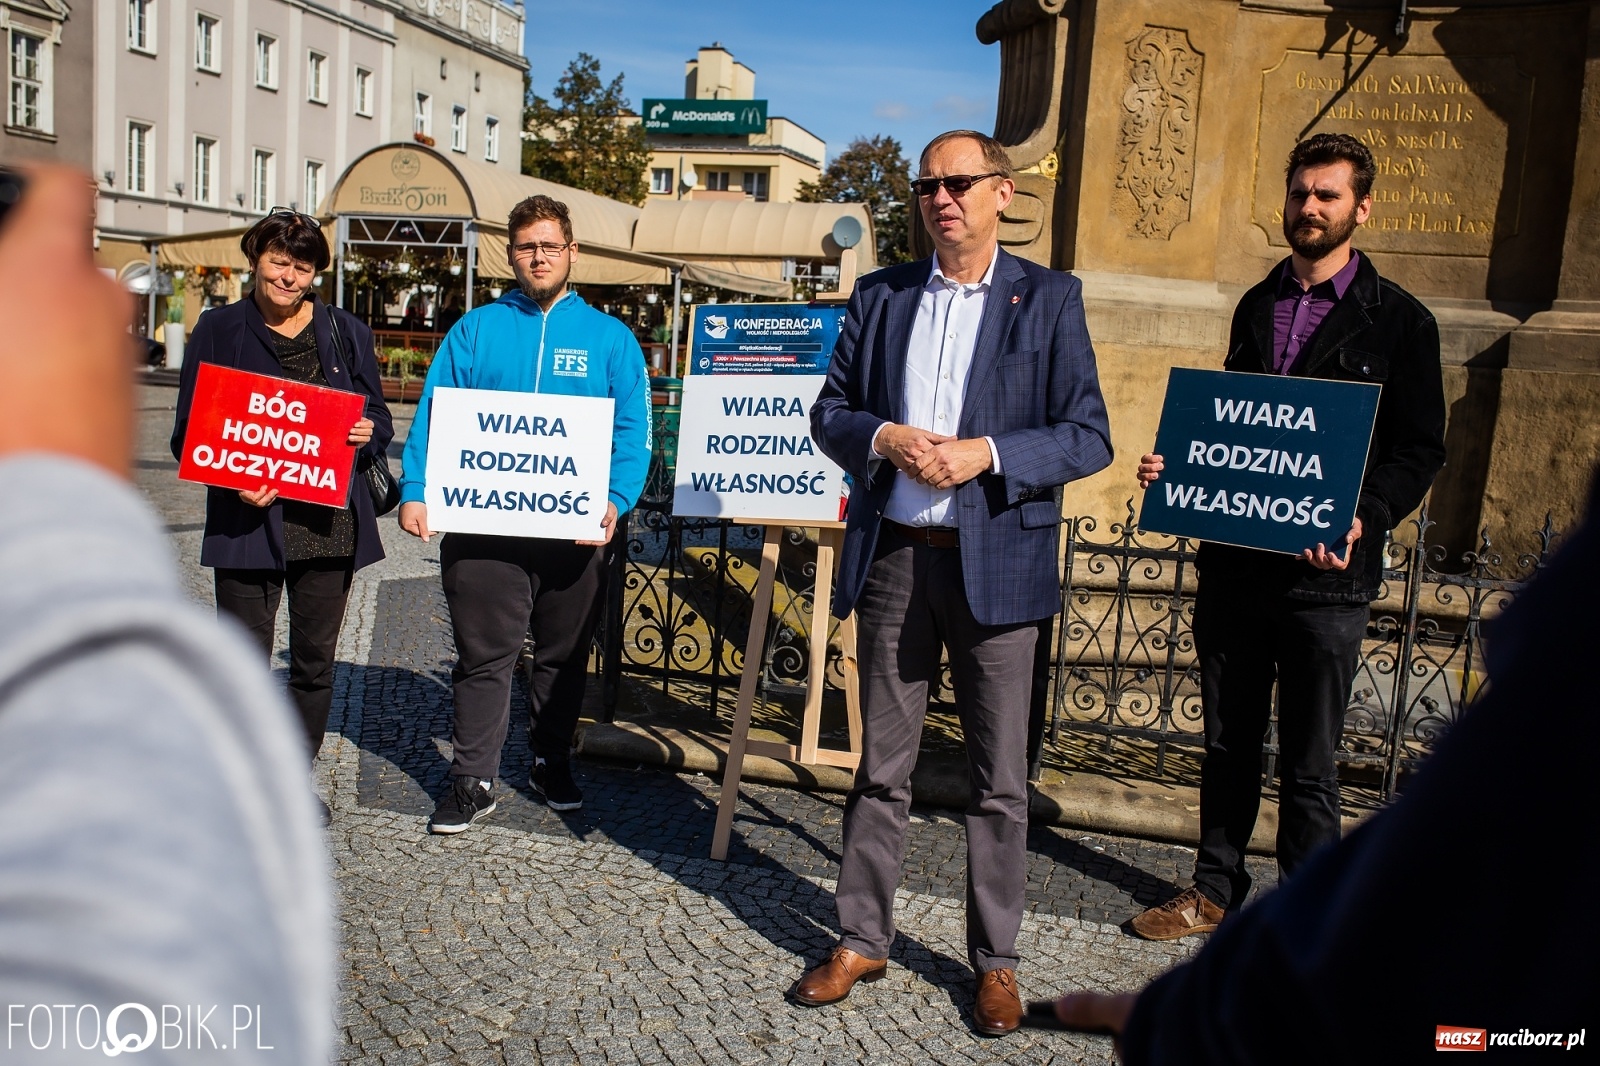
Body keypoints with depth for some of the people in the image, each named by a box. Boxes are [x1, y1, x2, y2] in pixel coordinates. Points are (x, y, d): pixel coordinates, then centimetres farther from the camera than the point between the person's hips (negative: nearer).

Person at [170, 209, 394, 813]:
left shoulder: (347, 333, 10)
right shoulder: (218, 331, 5)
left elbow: (379, 419, 15)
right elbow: (188, 430, 3)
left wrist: (367, 434, -9)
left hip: (329, 524, 2)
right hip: (248, 520, -2)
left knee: (315, 660, 10)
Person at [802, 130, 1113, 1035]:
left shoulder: (1049, 299, 2)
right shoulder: (881, 296, 10)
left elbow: (1089, 437, -3)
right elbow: (831, 411, 11)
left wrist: (988, 454, -17)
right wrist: (885, 438, -10)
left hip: (996, 562, -2)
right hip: (894, 557, 3)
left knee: (1001, 778, 7)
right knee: (882, 765, 12)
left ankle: (996, 960, 24)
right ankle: (863, 941, 26)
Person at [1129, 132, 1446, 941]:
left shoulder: (1398, 320, 0)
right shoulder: (1255, 306, 14)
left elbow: (1419, 449, -3)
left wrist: (1365, 517, -20)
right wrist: (1174, 464, 0)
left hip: (1324, 576, -4)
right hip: (1232, 562, 4)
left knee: (1308, 767, 5)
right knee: (1228, 745, 14)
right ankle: (1215, 888, 30)